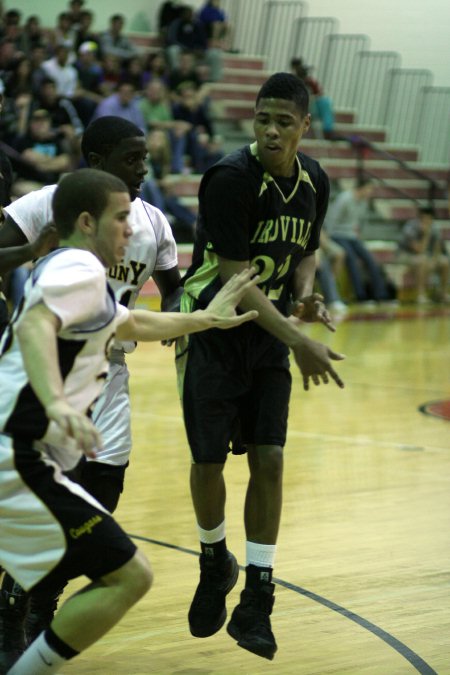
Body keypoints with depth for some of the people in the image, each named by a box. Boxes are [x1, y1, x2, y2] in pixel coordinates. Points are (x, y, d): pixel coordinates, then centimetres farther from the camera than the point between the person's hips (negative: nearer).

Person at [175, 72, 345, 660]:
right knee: (209, 460, 2)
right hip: (213, 330, -4)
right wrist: (298, 341, -28)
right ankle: (215, 565, 30)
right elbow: (234, 277, -23)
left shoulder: (314, 181, -1)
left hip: (268, 336, 5)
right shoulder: (231, 179, -22)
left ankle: (256, 603, 2)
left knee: (268, 460, -4)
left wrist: (304, 294, -8)